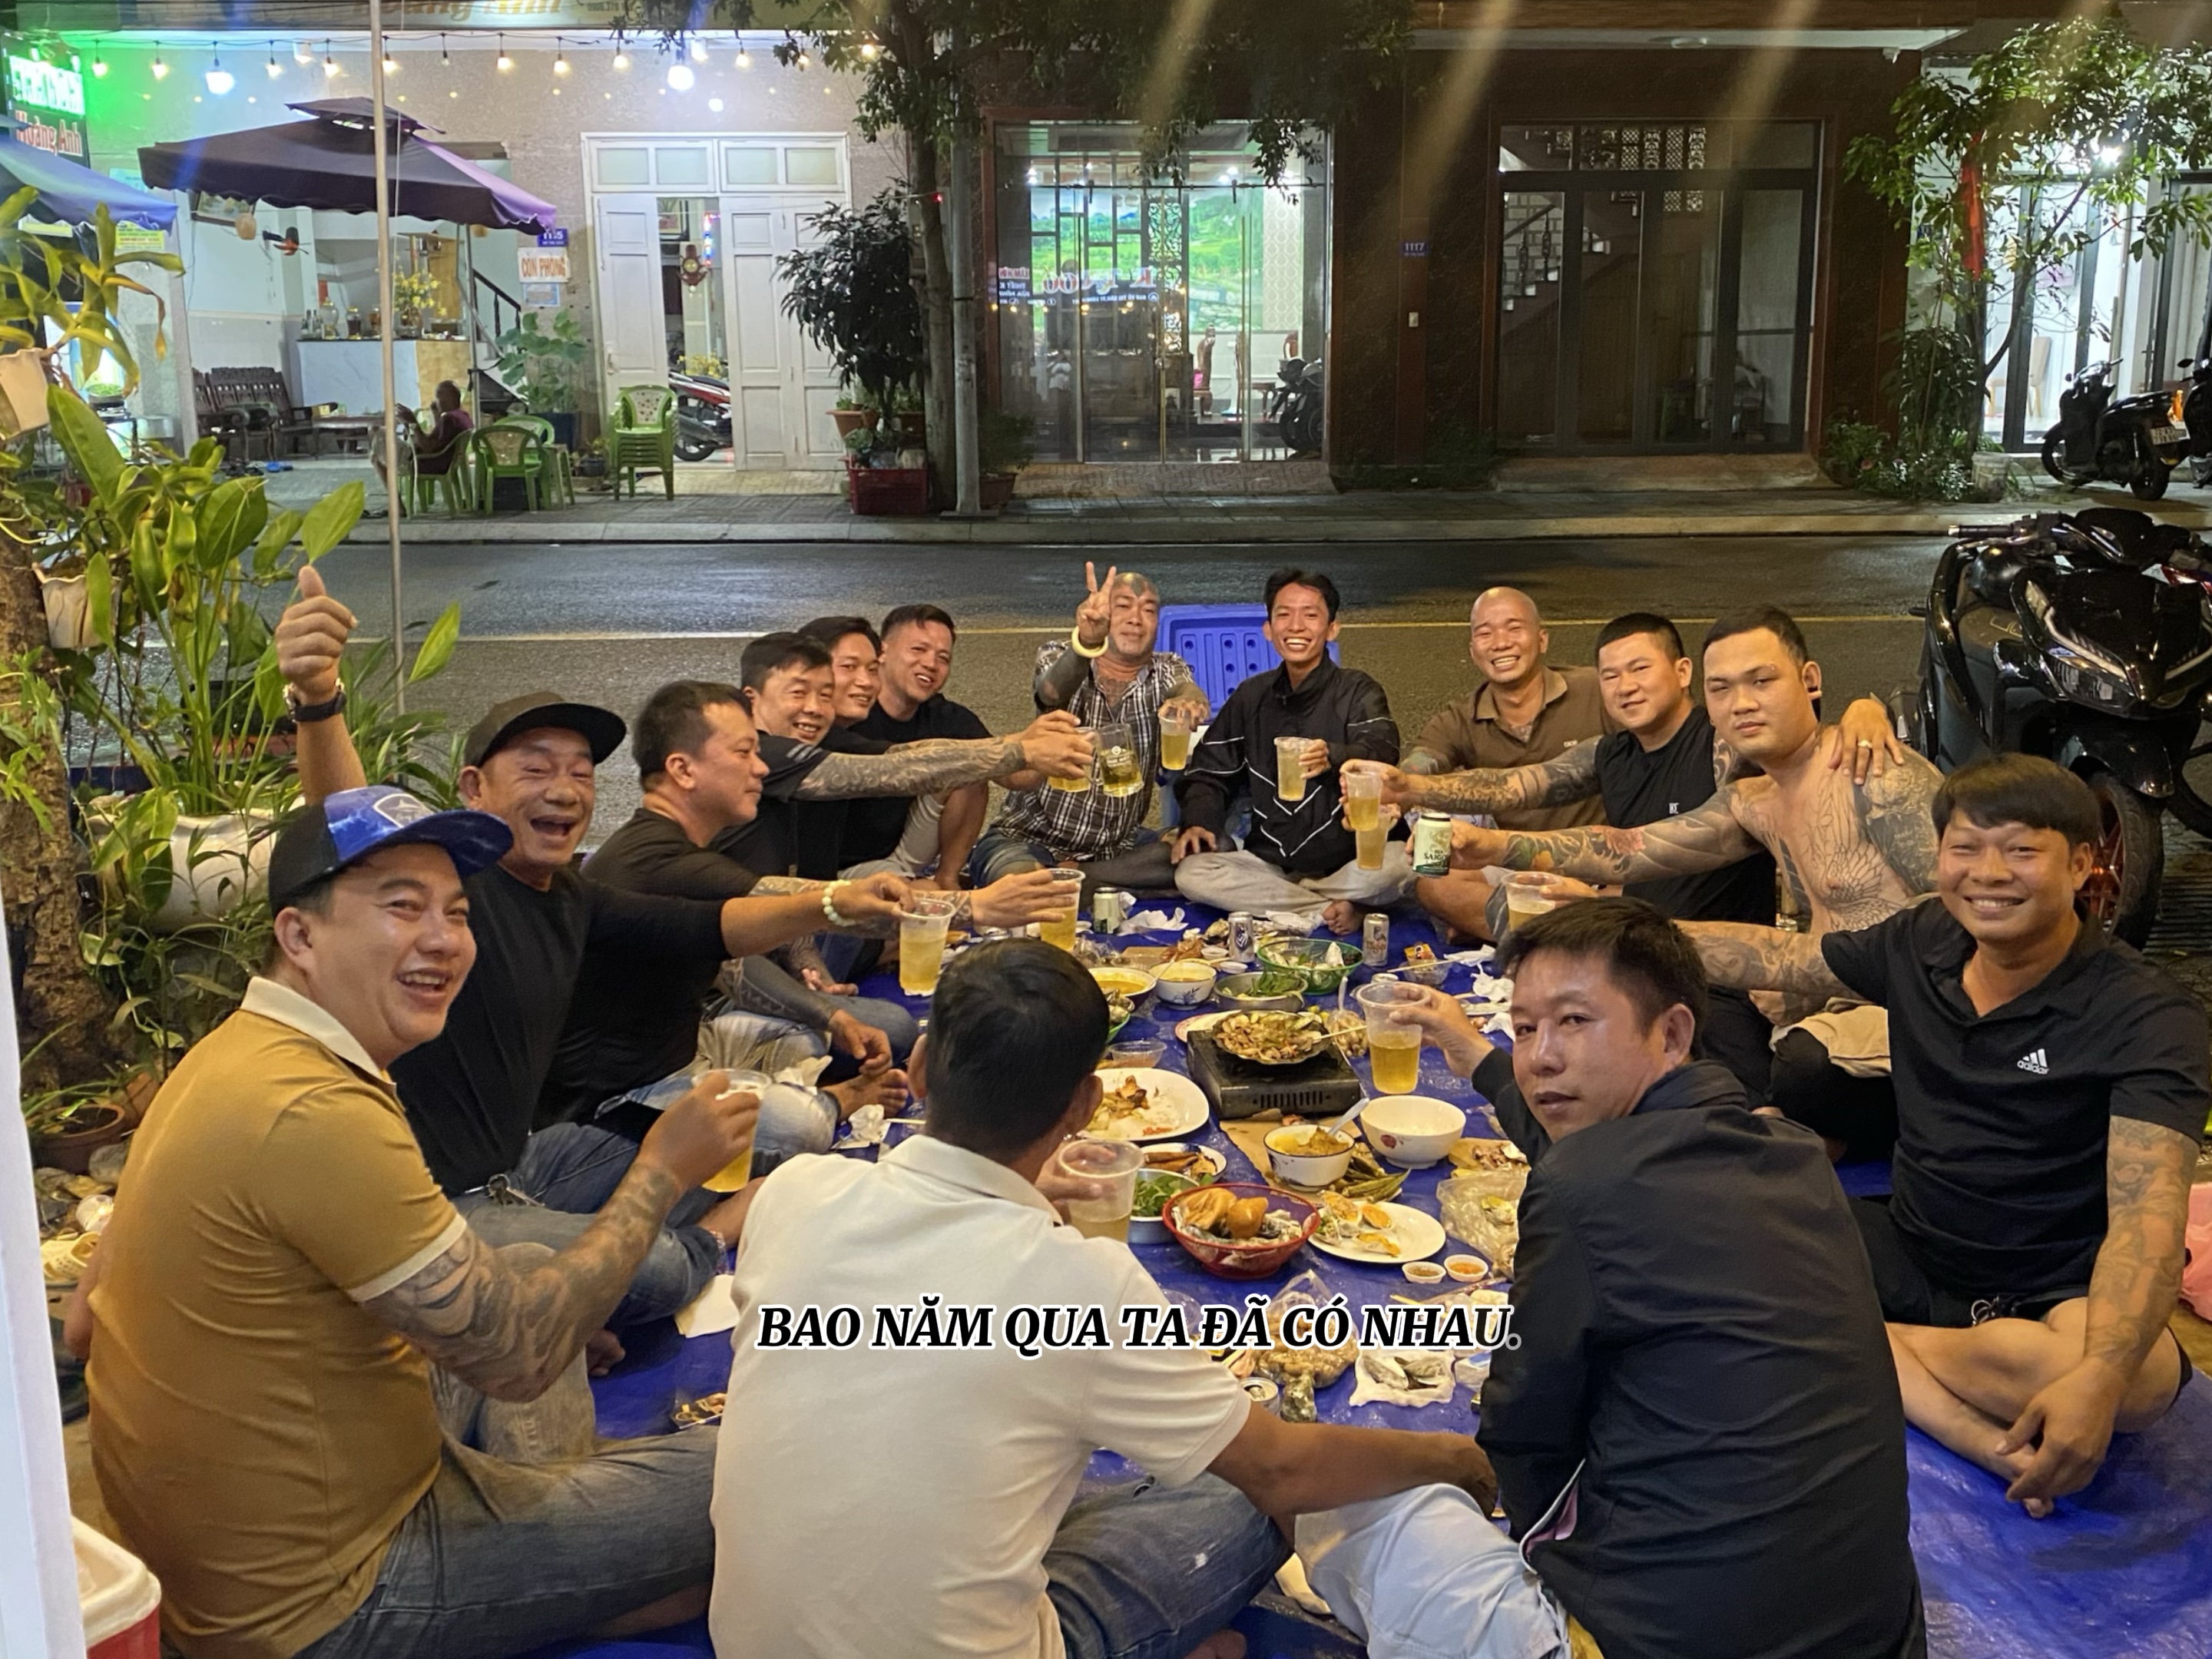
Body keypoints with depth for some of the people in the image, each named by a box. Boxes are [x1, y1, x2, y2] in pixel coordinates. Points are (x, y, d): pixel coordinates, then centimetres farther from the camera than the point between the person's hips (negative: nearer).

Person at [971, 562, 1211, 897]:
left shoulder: (1167, 670, 5)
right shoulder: (1059, 656, -4)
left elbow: (1190, 693, -20)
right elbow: (1053, 691, -29)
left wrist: (1186, 703, -47)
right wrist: (1087, 641, -52)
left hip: (1120, 844, 5)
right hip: (1031, 837, -4)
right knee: (1016, 882, -38)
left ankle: (1066, 881, -18)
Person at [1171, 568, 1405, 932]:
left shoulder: (1357, 691, 1)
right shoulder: (1251, 696, 13)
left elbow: (1382, 749, -20)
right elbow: (1210, 772, 15)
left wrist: (1333, 757, -43)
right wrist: (1199, 822, -7)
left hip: (1349, 862, -4)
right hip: (1268, 860, 4)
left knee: (1403, 861, -34)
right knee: (1190, 873, -23)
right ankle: (1331, 910, -16)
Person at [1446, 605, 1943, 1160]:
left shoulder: (1874, 774, -12)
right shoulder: (1750, 806, 14)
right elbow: (1628, 850, 10)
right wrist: (1497, 846, -2)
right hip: (1850, 1008, 8)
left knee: (1804, 1065, -35)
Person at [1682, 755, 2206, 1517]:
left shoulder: (2147, 1017, -16)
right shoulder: (1923, 943, -1)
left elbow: (2148, 1218, -27)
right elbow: (1772, 956, 15)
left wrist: (2099, 1378, -43)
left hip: (2051, 1298, -5)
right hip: (1910, 1248, 5)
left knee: (2142, 1377, -38)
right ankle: (1977, 1435, -27)